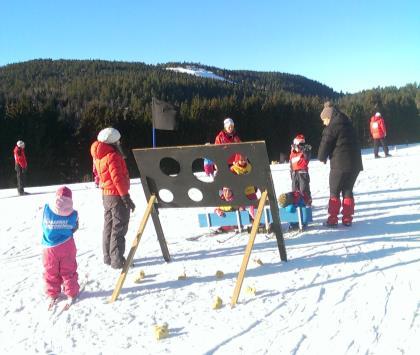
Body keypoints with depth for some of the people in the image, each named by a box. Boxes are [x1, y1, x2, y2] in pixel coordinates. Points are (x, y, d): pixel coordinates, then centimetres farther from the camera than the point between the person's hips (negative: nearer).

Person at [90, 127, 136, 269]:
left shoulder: (99, 156, 9)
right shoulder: (112, 156, -19)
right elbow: (117, 178, -24)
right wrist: (126, 197, -22)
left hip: (106, 194, 9)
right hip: (116, 195, -9)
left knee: (109, 226, 17)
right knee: (119, 228, -4)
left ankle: (108, 257, 26)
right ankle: (117, 260, -2)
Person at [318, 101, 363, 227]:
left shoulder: (332, 127, -9)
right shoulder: (348, 124, 16)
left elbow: (325, 145, -7)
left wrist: (322, 158, 11)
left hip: (340, 164, -7)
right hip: (355, 163, 7)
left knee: (334, 192, 4)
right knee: (348, 191, 13)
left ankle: (333, 219, 5)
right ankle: (347, 219, 12)